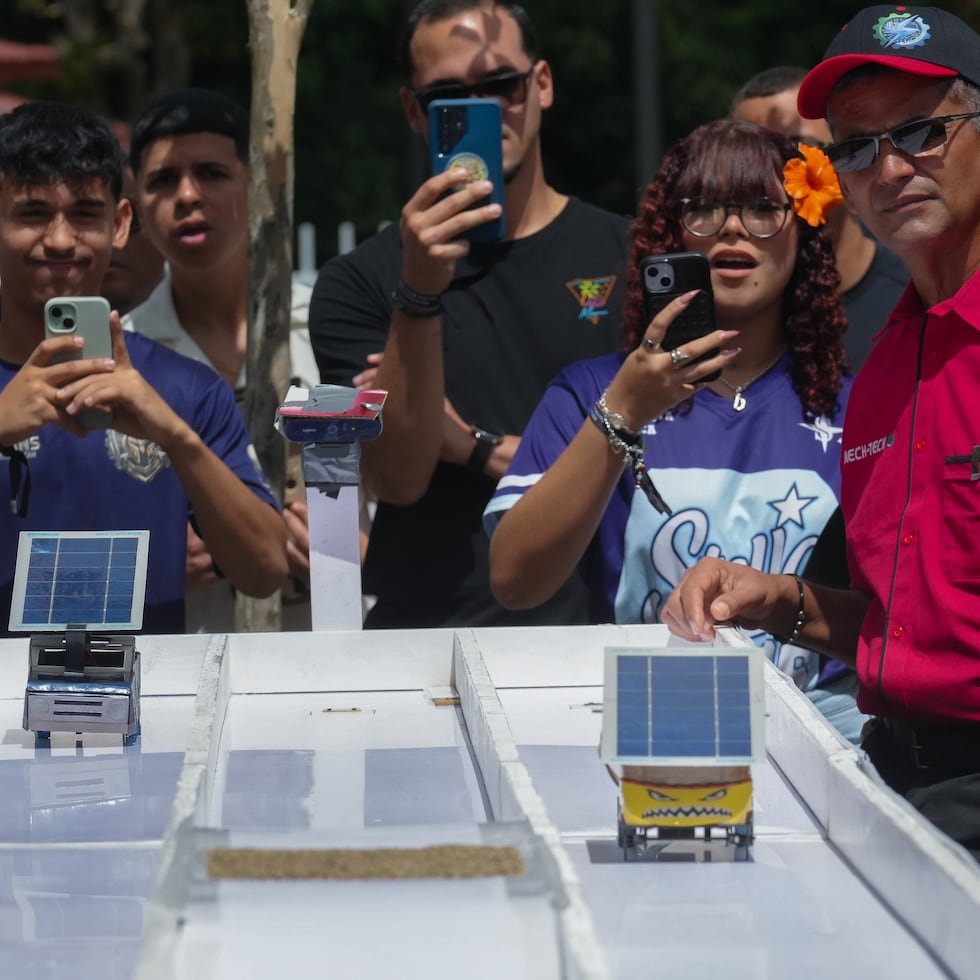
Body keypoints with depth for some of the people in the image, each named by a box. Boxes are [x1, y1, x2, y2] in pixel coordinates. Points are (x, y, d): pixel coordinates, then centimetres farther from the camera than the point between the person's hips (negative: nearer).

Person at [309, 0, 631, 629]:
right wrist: (420, 293, -14)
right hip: (426, 631, -1)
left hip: (596, 626, 1)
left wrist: (481, 449, -3)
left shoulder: (630, 256, 9)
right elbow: (397, 477, -4)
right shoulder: (358, 282, 8)